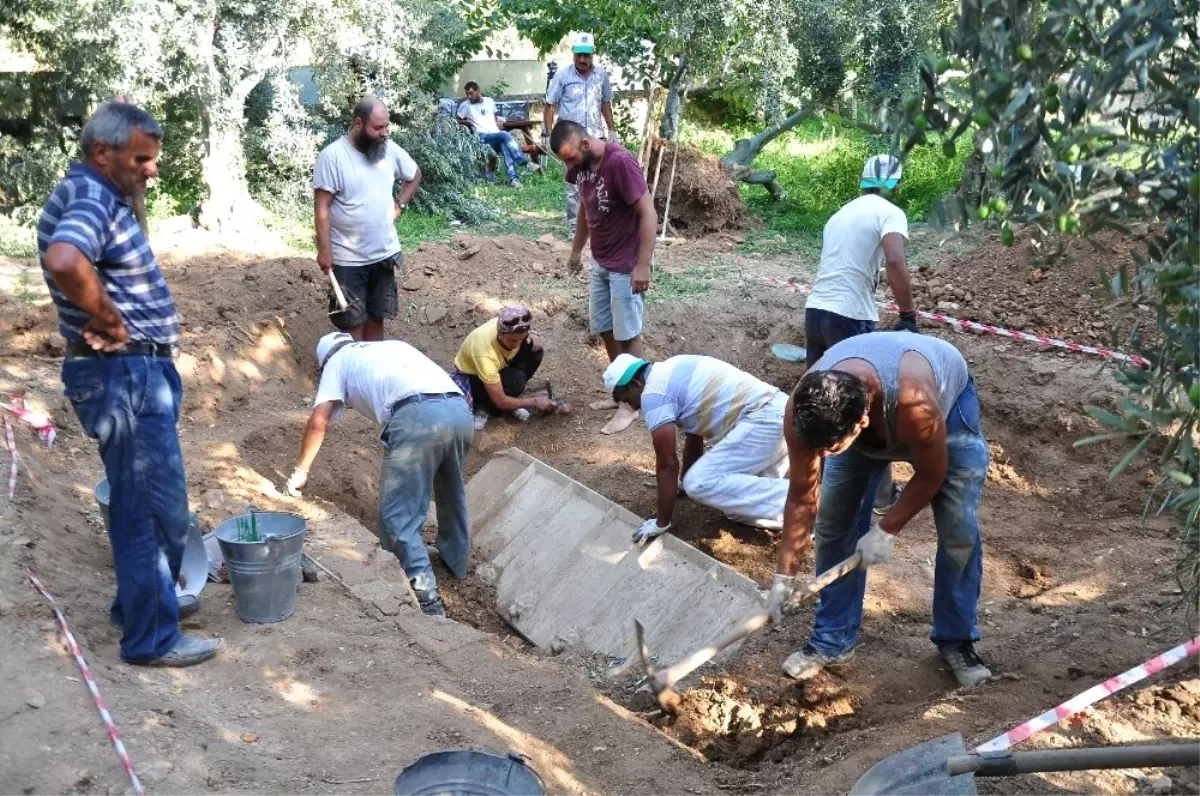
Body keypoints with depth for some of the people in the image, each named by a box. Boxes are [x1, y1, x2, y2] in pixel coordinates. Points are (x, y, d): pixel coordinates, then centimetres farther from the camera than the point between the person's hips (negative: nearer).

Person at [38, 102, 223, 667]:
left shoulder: (101, 198, 13)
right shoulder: (89, 200, -19)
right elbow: (64, 262, -40)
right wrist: (109, 323, -26)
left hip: (138, 371, 11)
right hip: (123, 375, -11)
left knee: (139, 499, 22)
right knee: (155, 506, -2)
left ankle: (141, 600, 37)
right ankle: (151, 637, 8)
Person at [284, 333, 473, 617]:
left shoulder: (338, 361, 23)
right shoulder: (393, 346, 38)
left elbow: (318, 422, 13)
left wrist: (300, 471, 23)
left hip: (417, 416, -6)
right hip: (459, 410, 7)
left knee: (398, 515, 0)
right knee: (451, 493, 30)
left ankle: (426, 598, -7)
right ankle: (456, 562, 47)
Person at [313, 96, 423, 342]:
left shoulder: (390, 149, 0)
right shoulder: (333, 156, -15)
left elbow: (414, 175, 19)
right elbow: (322, 206, -15)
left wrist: (399, 205, 5)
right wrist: (324, 250, -18)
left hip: (385, 253, 5)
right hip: (348, 258, -5)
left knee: (376, 316, 14)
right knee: (353, 321, 2)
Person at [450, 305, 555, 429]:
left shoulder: (508, 328, -27)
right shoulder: (486, 354, -42)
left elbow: (520, 337, 4)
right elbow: (500, 401, -33)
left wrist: (532, 337, -20)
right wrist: (535, 402, -23)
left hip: (498, 367, 7)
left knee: (534, 350, -18)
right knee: (515, 381, -35)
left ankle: (510, 402, -1)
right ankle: (485, 407, -4)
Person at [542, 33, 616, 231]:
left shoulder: (601, 74, 4)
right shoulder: (562, 75, -6)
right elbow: (550, 105, -3)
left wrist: (612, 130, 15)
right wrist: (548, 134, -8)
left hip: (595, 136, 3)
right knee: (574, 182, -1)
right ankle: (574, 224, 5)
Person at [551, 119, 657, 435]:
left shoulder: (620, 162, -25)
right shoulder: (582, 165, 0)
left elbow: (648, 213, -24)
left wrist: (643, 265, -27)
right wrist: (576, 249, 23)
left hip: (625, 266, -8)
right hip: (600, 263, 8)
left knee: (627, 335, 1)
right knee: (605, 330, 16)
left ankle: (631, 402, 13)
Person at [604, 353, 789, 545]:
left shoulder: (653, 393, -8)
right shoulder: (671, 373, 20)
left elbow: (667, 465, -8)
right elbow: (694, 435, 32)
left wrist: (661, 523, 0)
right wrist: (686, 481, 44)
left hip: (761, 420, -10)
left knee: (700, 483, -14)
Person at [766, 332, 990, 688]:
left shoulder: (915, 405, -48)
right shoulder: (804, 410, -35)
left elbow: (930, 475, -25)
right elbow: (802, 496, -21)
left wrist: (887, 530, -22)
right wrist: (784, 576, -19)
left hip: (947, 397, -3)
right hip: (864, 418, 3)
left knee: (959, 531, -10)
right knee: (833, 523, -5)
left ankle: (957, 641, 9)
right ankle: (832, 641, 10)